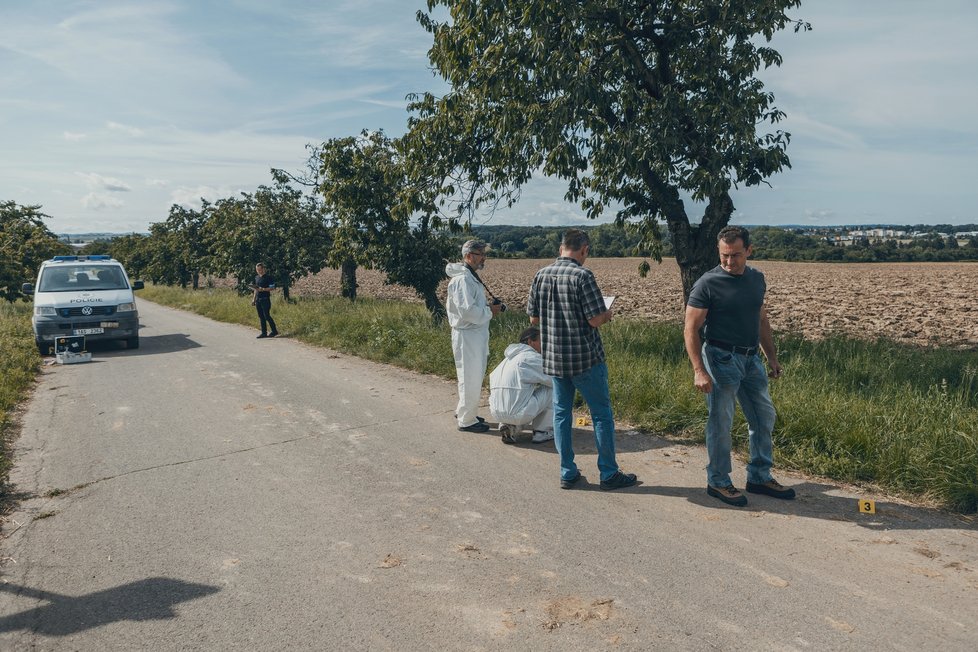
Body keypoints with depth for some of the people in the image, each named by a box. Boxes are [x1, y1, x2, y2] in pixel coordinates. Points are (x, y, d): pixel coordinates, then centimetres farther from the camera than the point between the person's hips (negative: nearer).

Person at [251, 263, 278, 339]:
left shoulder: (268, 277, -7)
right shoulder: (256, 277, 16)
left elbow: (272, 287, -11)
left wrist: (263, 289, -22)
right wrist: (254, 299, 18)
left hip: (265, 299, -7)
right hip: (258, 299, 7)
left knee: (267, 316, -9)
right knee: (261, 317, 7)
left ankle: (274, 331, 1)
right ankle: (264, 333, 11)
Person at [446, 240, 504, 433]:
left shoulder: (471, 277, 15)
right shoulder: (462, 279, -19)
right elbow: (467, 310, -26)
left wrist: (490, 306, 6)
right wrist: (490, 312, -15)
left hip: (477, 335, 10)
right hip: (467, 335, -10)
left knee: (475, 376, 20)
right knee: (470, 378, -1)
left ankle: (463, 411, 34)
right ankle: (467, 420, 11)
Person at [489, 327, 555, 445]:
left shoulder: (507, 359, 19)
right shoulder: (533, 357, -4)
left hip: (496, 413, 8)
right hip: (519, 414, -7)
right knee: (552, 388, 8)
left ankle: (508, 426, 12)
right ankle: (542, 432, 12)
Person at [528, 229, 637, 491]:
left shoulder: (541, 275, 3)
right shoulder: (582, 275, -15)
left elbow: (533, 318, 7)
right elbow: (595, 319, -17)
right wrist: (607, 315, 4)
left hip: (554, 358, 6)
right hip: (585, 358, -5)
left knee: (561, 413, 12)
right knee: (601, 413, 7)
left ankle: (568, 473, 18)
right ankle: (609, 474, 14)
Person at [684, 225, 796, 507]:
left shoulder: (757, 279, 7)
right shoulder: (707, 283, -13)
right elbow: (691, 330, -14)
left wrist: (772, 357, 16)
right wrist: (699, 371, -21)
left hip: (751, 359, 7)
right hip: (721, 359, -7)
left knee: (764, 418, 12)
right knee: (721, 423, 1)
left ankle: (760, 478, 27)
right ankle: (718, 482, 17)